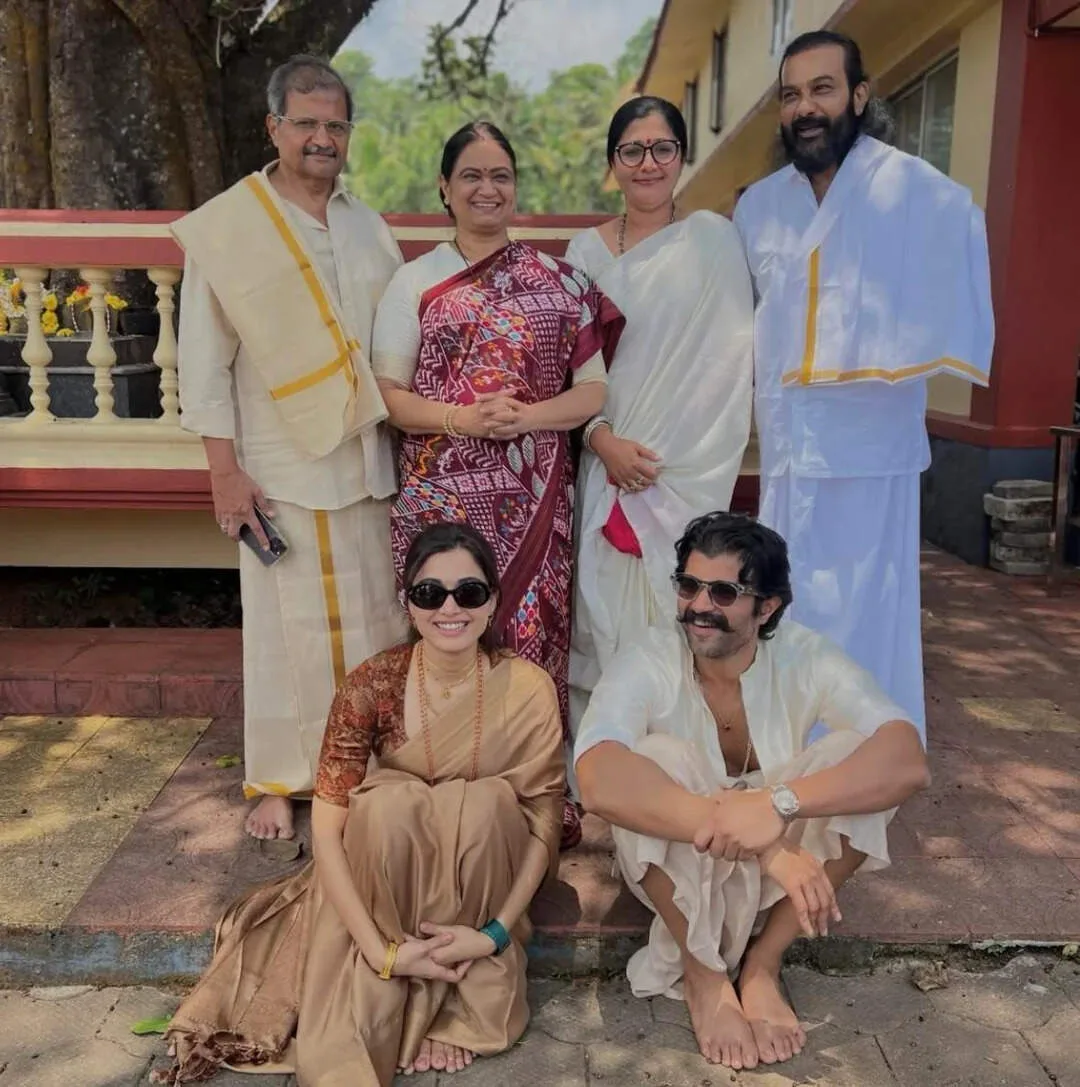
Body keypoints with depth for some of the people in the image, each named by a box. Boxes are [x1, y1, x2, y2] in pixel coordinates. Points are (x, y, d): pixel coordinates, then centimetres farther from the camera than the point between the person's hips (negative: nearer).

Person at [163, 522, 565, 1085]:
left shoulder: (527, 689, -19)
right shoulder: (370, 686, -20)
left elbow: (545, 824, -14)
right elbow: (326, 828, -21)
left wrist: (495, 933, -26)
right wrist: (382, 952, -29)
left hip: (480, 874, 1)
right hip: (388, 871, 0)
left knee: (484, 802, -31)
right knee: (388, 802, -32)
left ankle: (464, 997, -13)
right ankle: (395, 1004, -18)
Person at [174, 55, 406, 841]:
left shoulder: (370, 227, 11)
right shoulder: (226, 227, -4)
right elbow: (205, 363, -6)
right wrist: (225, 471, -11)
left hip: (370, 460, 5)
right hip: (282, 465, -4)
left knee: (374, 618, 10)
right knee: (288, 625, 3)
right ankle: (280, 778, 18)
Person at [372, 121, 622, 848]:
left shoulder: (556, 280, 8)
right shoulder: (415, 282, 7)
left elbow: (595, 388, 5)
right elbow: (387, 395, 3)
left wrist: (528, 417, -13)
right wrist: (463, 418, -14)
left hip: (533, 501, 1)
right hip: (442, 497, 0)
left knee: (532, 638, 2)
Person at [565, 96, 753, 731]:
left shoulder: (713, 238, 0)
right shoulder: (586, 251, 9)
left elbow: (736, 358, -3)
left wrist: (669, 461, -9)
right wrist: (603, 440, -8)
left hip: (691, 469, -2)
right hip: (607, 461, 3)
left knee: (676, 615, -1)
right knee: (605, 604, 5)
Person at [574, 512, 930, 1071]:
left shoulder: (805, 658, -19)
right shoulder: (647, 661, -24)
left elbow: (908, 761, -32)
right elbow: (599, 782, -43)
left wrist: (780, 803, -49)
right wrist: (761, 845, -50)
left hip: (783, 859, 2)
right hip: (675, 866, -1)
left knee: (857, 757, -25)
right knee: (659, 758, -33)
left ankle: (762, 964, -11)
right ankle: (704, 974, -12)